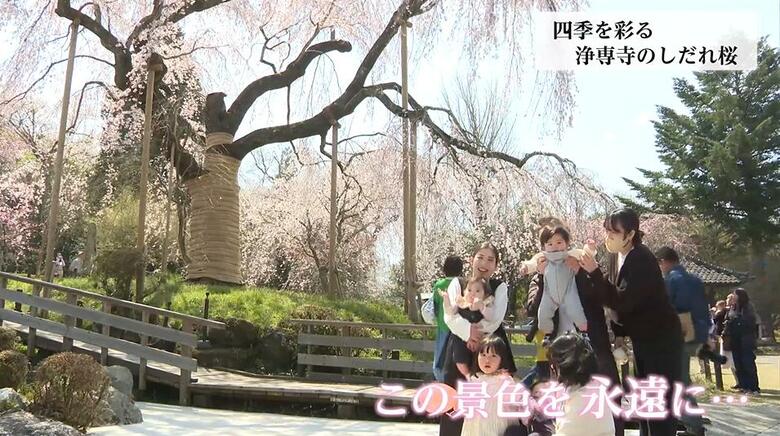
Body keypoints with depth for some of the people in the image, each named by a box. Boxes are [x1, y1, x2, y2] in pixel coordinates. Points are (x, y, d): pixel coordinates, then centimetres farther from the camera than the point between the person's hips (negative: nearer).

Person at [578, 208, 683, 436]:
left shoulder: (642, 260, -23)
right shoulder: (616, 256, 3)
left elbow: (621, 301, -29)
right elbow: (617, 298, 11)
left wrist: (594, 272, -33)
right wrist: (619, 334, 9)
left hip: (662, 339, -9)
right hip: (641, 338, 9)